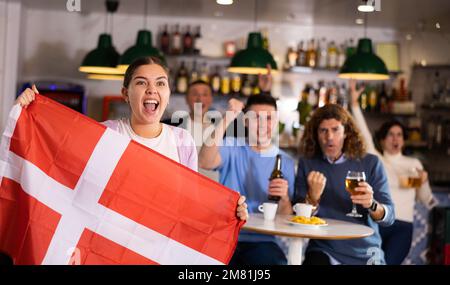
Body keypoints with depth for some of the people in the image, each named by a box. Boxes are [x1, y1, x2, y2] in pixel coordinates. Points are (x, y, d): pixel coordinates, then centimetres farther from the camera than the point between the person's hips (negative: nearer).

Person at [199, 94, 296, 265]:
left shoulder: (285, 162, 7)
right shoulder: (232, 146, 4)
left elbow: (285, 219, 6)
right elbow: (205, 162, -20)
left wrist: (284, 198, -17)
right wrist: (227, 119, -24)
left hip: (261, 241, 1)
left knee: (276, 261, -29)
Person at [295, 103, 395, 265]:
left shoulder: (370, 163, 1)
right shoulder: (307, 163, 3)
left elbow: (389, 217, -3)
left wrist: (372, 205, -24)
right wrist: (313, 197, -21)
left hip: (366, 254, 1)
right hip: (323, 251, -1)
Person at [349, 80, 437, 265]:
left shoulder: (414, 163, 15)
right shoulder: (375, 160, 10)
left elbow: (426, 201, 15)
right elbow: (363, 132, -2)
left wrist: (424, 181, -5)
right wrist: (354, 103, -10)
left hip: (403, 226, 1)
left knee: (387, 262, -15)